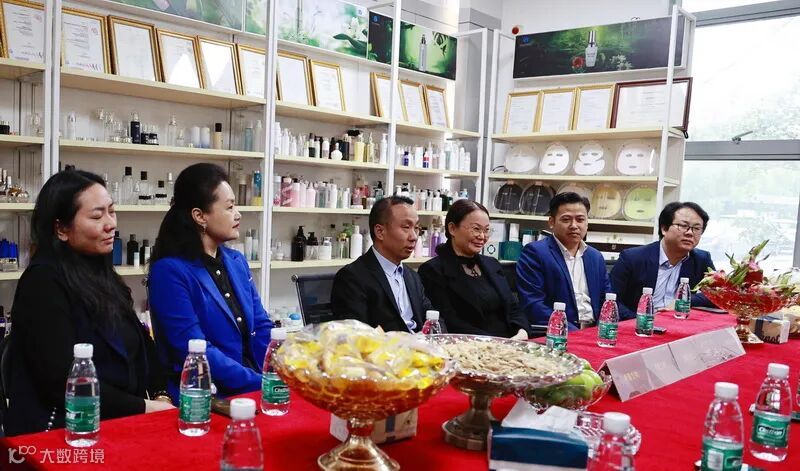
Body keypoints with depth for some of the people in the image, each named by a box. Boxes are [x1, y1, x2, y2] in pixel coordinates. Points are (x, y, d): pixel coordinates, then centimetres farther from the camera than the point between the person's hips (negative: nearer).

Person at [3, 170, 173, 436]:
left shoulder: (100, 273, 13)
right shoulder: (42, 282, -11)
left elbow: (139, 347, 12)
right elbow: (62, 384, -16)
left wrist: (160, 398, -5)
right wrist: (145, 408, -12)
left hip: (121, 423, 7)